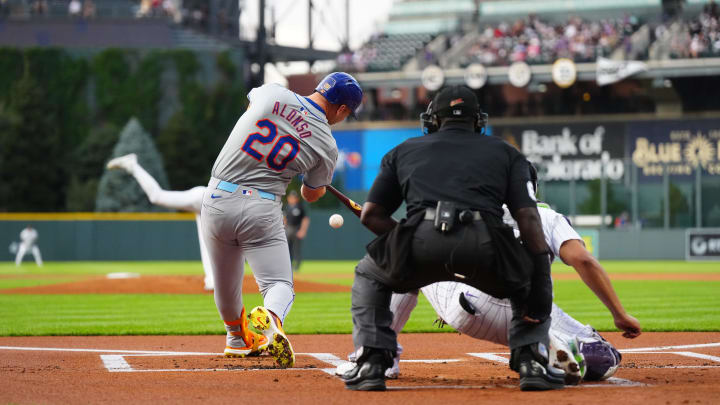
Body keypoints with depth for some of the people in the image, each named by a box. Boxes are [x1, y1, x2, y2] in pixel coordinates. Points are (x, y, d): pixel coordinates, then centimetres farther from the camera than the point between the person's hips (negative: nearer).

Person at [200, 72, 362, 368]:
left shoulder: (271, 93, 0)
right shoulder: (327, 146, -2)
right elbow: (311, 195, 15)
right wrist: (320, 180, 38)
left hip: (217, 199, 3)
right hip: (262, 209, -3)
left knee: (226, 283, 21)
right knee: (279, 284, 1)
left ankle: (238, 339, 41)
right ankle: (269, 320, -31)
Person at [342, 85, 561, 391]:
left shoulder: (404, 150, 31)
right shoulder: (505, 152, 28)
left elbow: (370, 214, 24)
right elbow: (528, 217, 12)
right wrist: (541, 280, 8)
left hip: (420, 244, 0)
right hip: (485, 247, 0)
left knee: (369, 275, 33)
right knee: (528, 283, 31)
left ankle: (371, 364, 16)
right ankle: (532, 362, 10)